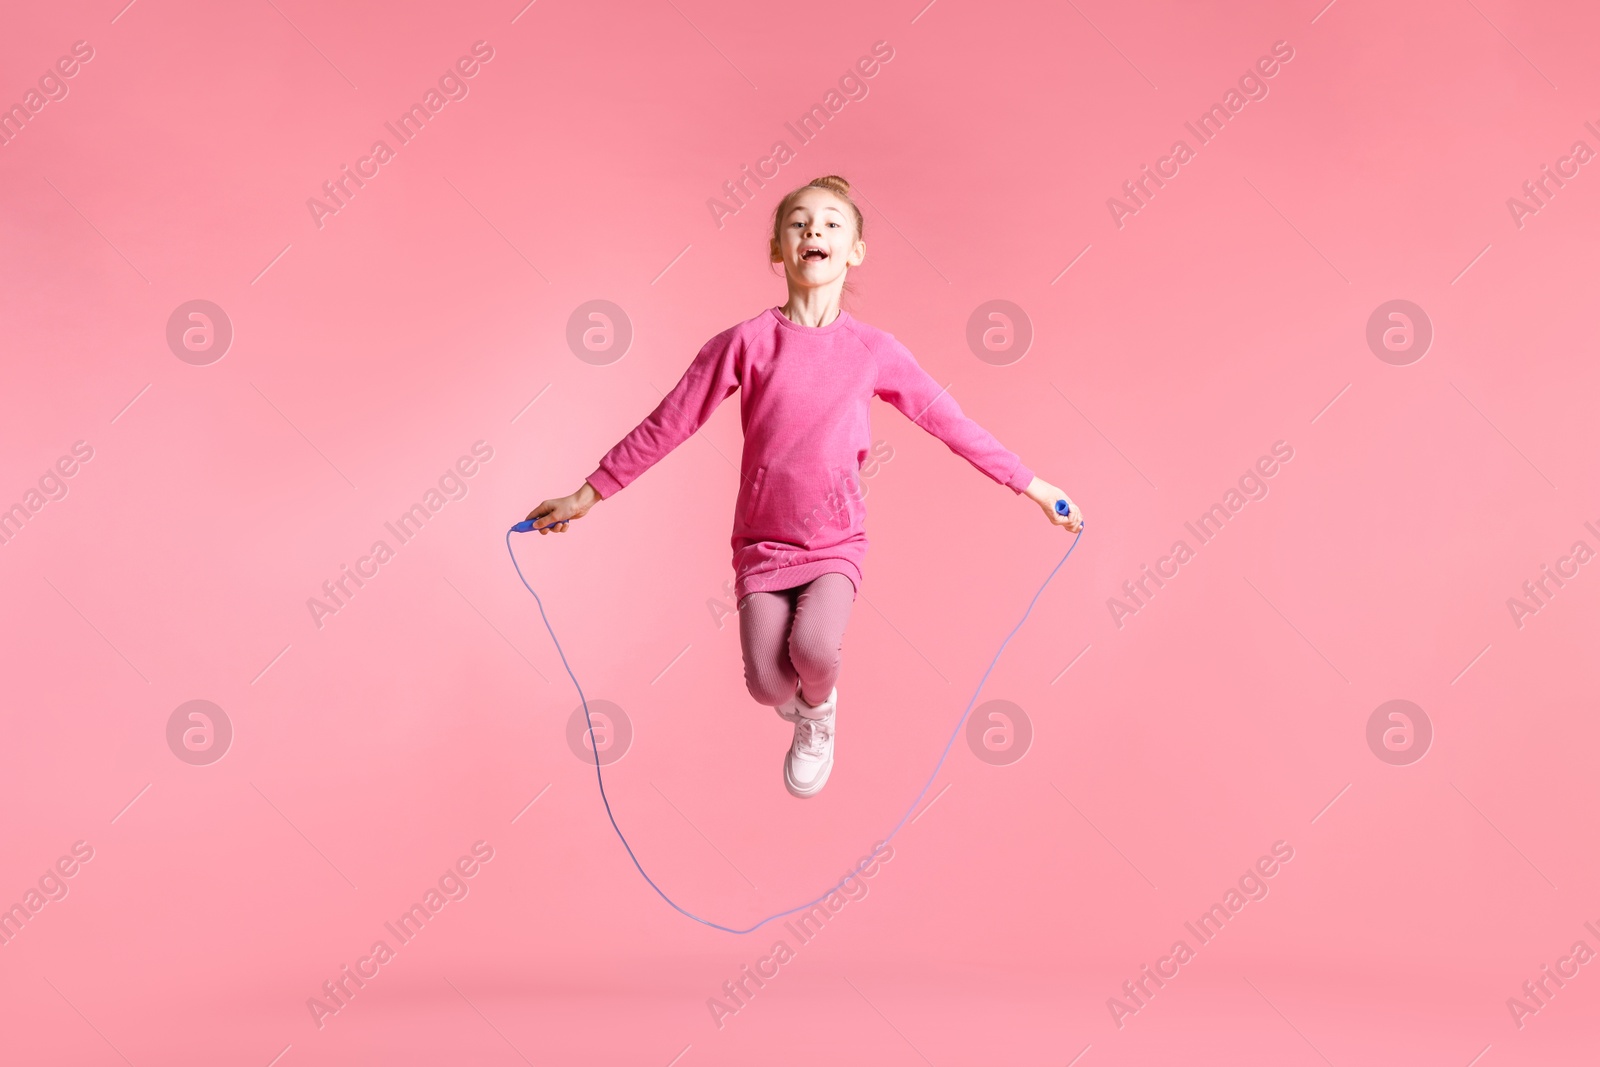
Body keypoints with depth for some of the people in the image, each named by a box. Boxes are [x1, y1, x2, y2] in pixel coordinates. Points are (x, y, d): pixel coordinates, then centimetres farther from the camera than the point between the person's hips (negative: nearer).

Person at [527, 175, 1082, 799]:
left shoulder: (873, 351, -3)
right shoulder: (745, 342, -6)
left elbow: (949, 421, 4)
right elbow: (667, 424, 0)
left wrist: (1030, 486, 6)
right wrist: (589, 493, 2)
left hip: (836, 541, 0)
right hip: (761, 540, 0)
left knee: (814, 649, -28)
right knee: (767, 684, -16)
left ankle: (819, 712, 11)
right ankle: (798, 699, 24)